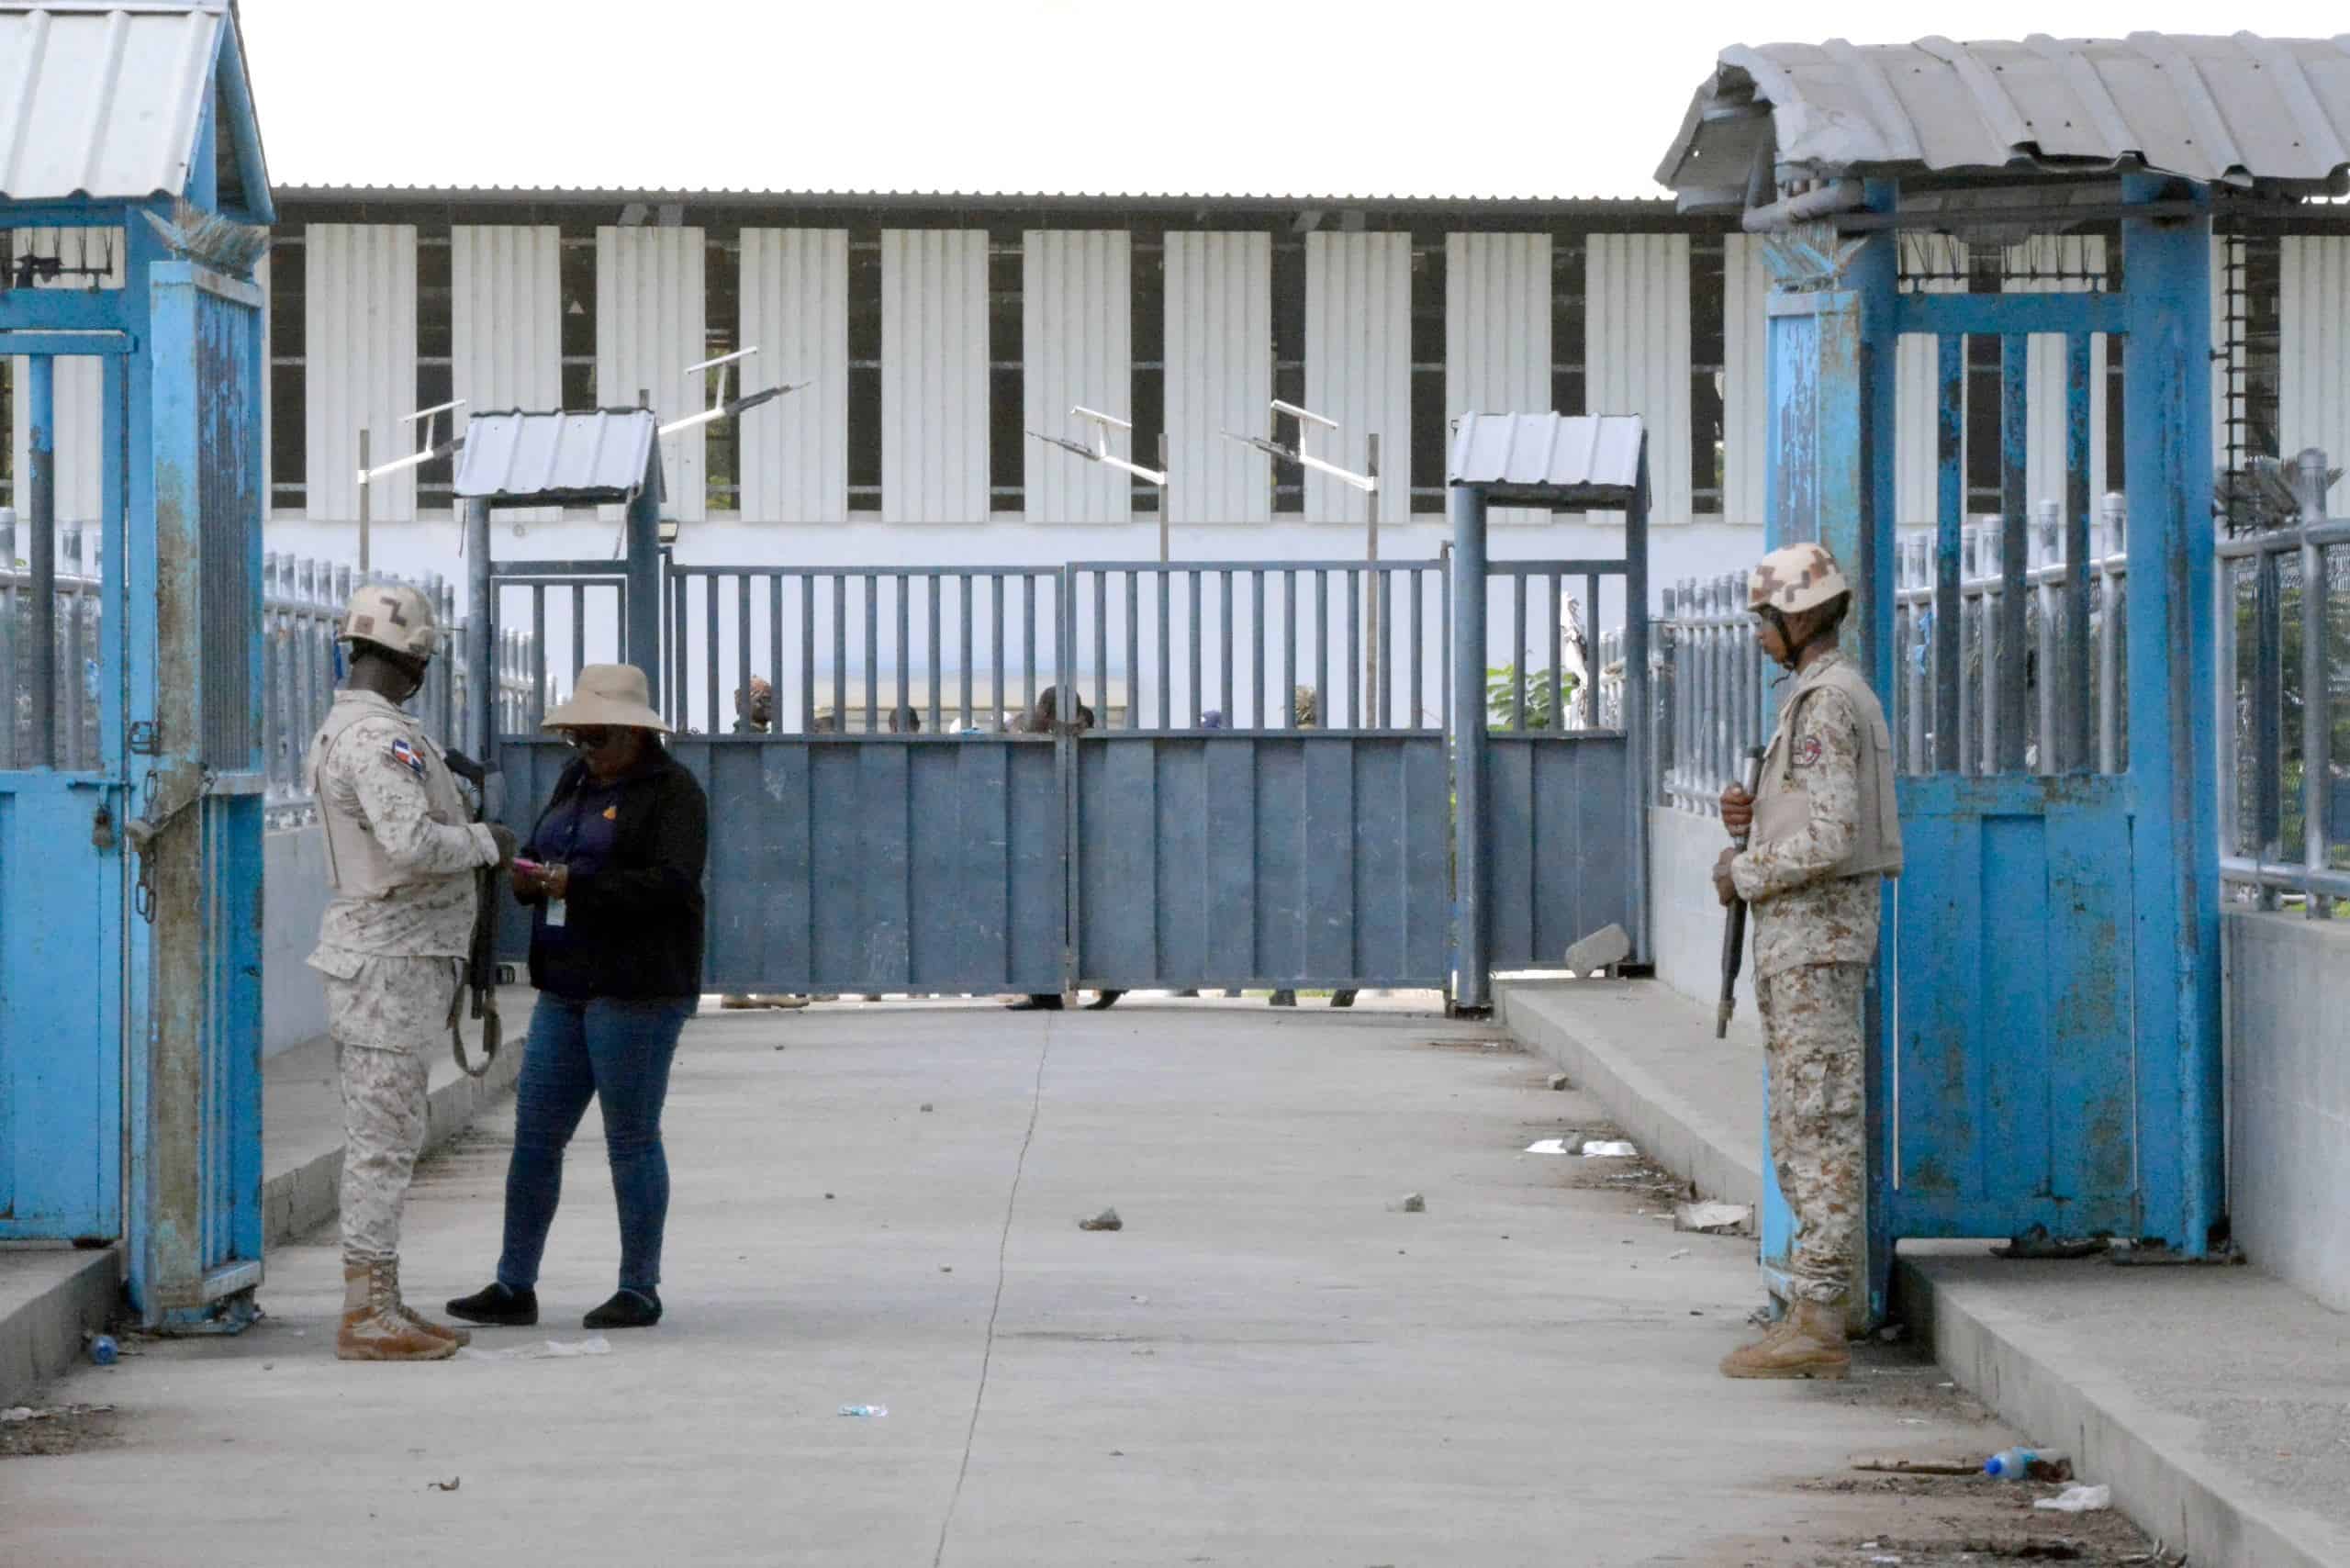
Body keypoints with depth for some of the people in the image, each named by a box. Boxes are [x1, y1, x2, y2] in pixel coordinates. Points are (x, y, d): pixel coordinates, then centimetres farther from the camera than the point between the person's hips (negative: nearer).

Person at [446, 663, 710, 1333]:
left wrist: (577, 886, -26)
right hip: (567, 985, 8)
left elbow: (672, 883, -20)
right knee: (535, 1134, 6)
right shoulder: (576, 781, 16)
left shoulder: (671, 790, -8)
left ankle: (640, 1290, 8)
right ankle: (514, 1286, 11)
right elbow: (544, 854, 20)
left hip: (636, 985, -8)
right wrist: (529, 876, -4)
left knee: (632, 1139, -1)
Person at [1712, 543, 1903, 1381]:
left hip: (1812, 932, -11)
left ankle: (1817, 1323, -10)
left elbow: (1833, 837, -24)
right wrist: (1751, 819, 6)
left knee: (1819, 1122, -10)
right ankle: (1818, 1311, 14)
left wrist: (1744, 875, -11)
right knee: (1806, 1126, 12)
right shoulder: (1842, 696, 18)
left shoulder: (1825, 701, -16)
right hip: (1820, 929, 11)